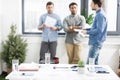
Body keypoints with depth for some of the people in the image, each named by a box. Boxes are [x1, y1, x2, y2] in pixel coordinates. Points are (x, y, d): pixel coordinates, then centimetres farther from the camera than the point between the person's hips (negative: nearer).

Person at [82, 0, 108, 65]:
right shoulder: (98, 14, 14)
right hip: (95, 42, 10)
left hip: (96, 42, -10)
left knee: (90, 63, -7)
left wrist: (87, 32, -15)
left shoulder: (100, 15, -17)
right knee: (94, 62, 16)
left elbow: (99, 30, -24)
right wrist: (86, 29, 11)